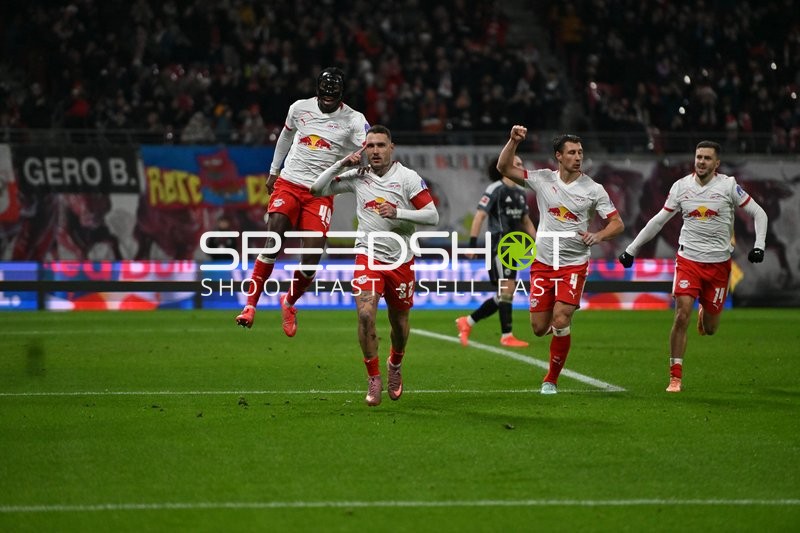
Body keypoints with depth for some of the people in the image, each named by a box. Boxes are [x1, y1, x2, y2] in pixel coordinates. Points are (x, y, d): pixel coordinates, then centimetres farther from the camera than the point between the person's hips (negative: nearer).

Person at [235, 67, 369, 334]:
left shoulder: (353, 120, -5)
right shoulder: (300, 108, 4)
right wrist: (273, 171, 29)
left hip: (321, 194, -1)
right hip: (288, 184, 1)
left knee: (312, 258, -9)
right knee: (273, 244, -15)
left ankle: (289, 302, 20)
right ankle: (250, 304, -9)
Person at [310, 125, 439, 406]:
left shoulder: (407, 177, -5)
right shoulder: (357, 177, 3)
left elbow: (432, 215, -10)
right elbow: (318, 189, 5)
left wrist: (398, 212, -23)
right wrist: (342, 163, -6)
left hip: (400, 261, 0)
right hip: (368, 257, 0)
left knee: (399, 323, 10)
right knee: (365, 314, -20)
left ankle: (395, 366, 42)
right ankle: (373, 379, -7)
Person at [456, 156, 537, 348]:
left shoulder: (520, 193, 15)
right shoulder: (495, 190, -9)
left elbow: (526, 222, 24)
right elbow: (479, 216, -14)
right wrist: (473, 243, -21)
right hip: (498, 247, -9)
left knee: (504, 296, 8)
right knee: (507, 290, -12)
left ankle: (467, 322, 18)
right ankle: (506, 336, -7)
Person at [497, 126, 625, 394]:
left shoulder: (593, 189, -3)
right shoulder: (543, 179, 1)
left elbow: (617, 223, -1)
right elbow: (504, 168, 2)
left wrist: (597, 235, -21)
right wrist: (514, 141, -13)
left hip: (574, 264, -2)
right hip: (543, 263, 2)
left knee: (560, 322, -14)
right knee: (539, 328, 1)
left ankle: (551, 380, 3)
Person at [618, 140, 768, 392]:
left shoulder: (729, 185, -5)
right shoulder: (681, 186, 1)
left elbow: (758, 213, 1)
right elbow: (658, 221, 11)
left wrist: (759, 246, -12)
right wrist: (632, 249, 10)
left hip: (719, 263, 0)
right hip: (688, 260, 0)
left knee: (709, 329, 6)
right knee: (682, 316, -16)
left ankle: (705, 313, 45)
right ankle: (675, 377, -7)